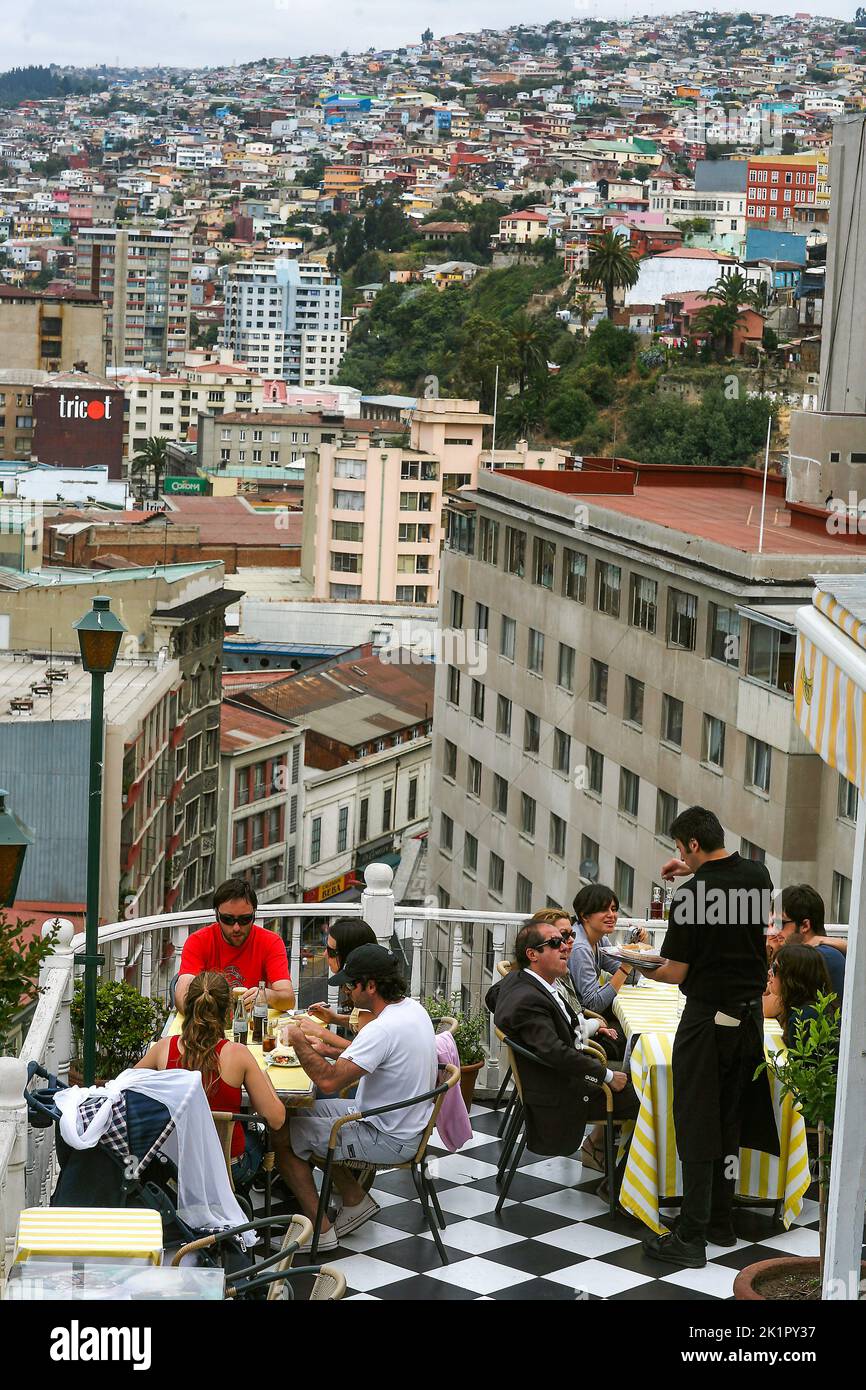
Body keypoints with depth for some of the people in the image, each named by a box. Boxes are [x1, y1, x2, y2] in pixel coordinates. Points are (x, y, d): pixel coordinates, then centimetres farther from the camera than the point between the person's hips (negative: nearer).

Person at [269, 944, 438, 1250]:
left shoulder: (383, 1030, -30)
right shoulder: (412, 1008, 1)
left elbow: (329, 1080, -32)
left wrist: (300, 1042, -17)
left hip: (389, 1140, -10)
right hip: (407, 1122, 10)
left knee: (284, 1134, -3)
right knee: (306, 1111, 19)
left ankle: (320, 1229, 5)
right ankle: (355, 1199, 22)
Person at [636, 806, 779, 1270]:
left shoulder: (691, 895, -19)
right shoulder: (758, 876, -1)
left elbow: (676, 973, -13)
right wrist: (694, 870, 22)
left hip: (707, 1019, -6)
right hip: (750, 1015, 6)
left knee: (696, 1128, -1)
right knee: (730, 1122, 16)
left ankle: (692, 1238, 1)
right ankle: (720, 1221, 25)